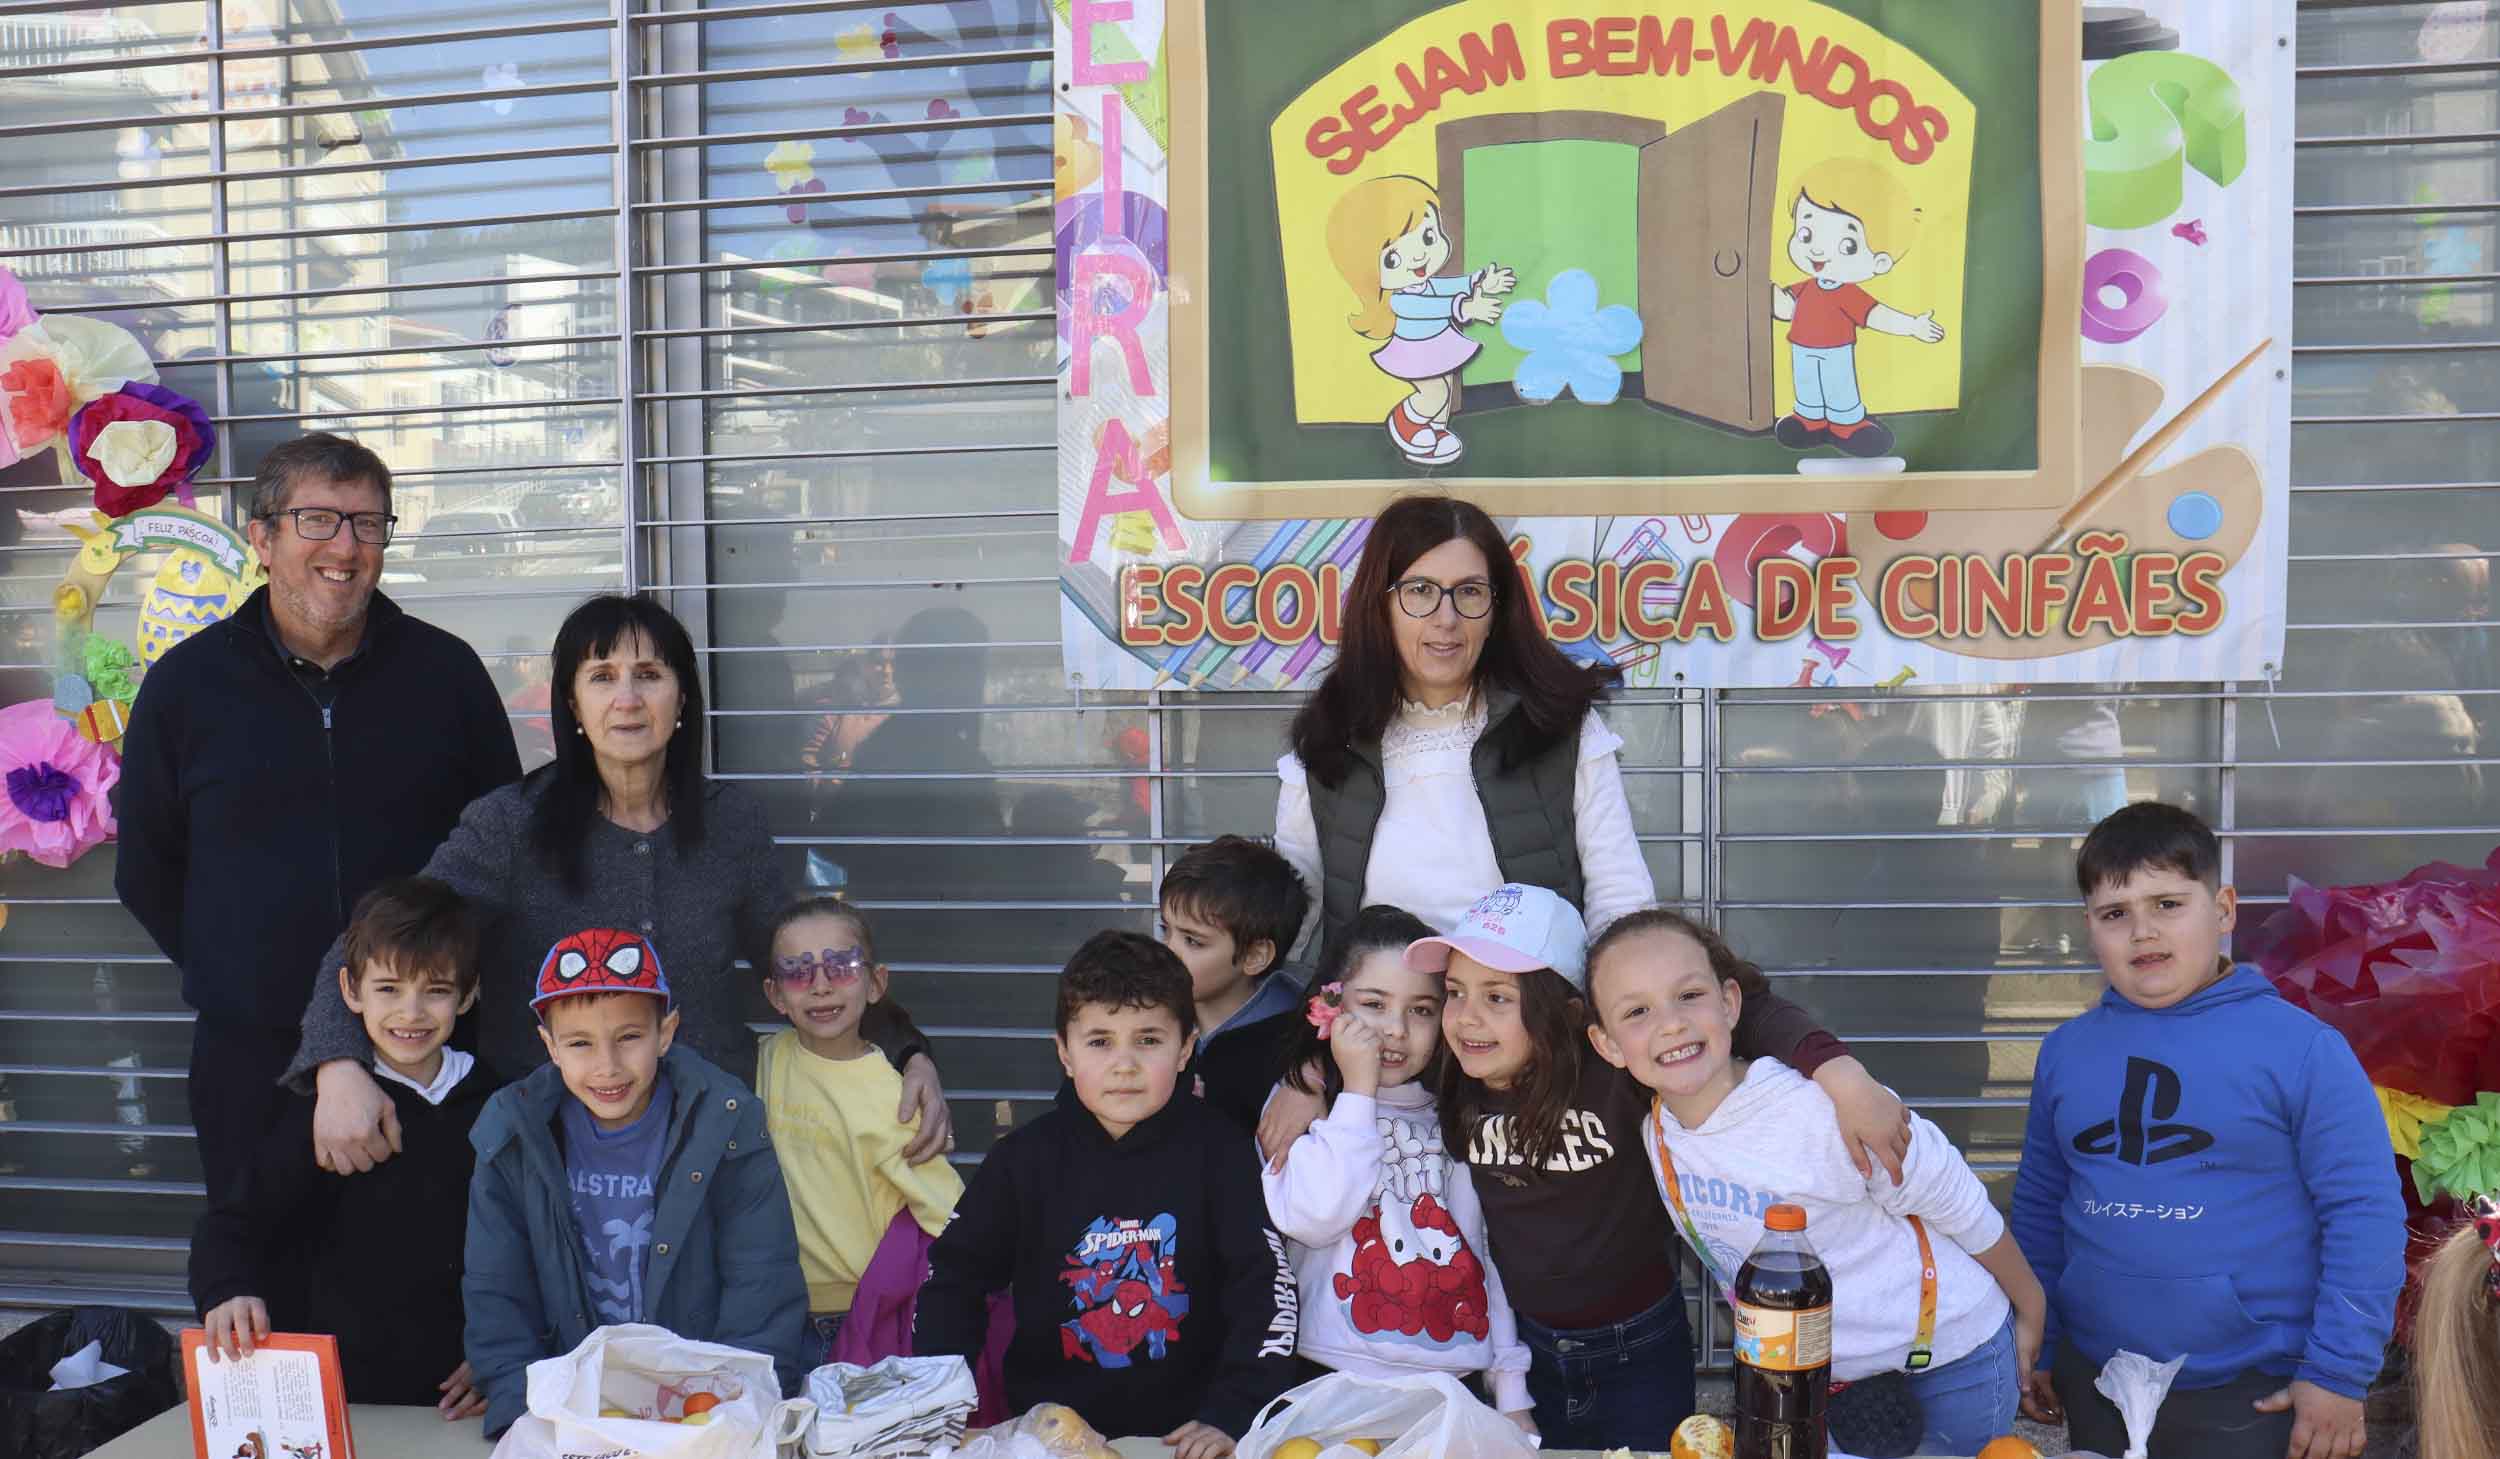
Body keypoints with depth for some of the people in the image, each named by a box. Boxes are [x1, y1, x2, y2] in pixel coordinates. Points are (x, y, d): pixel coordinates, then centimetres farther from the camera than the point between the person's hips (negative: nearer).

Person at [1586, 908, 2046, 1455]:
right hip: (1822, 1371, 5)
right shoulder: (1652, 1135, -13)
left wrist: (2032, 1311, 0)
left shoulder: (1829, 1112, -31)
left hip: (1953, 1358, -5)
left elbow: (1965, 1212, -15)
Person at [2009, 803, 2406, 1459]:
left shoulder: (2300, 1047, -10)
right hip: (2094, 1382, 4)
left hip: (2255, 1394, -4)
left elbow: (2364, 1211, -10)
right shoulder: (2065, 1052, 2)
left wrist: (2338, 1373, -12)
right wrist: (2034, 1345, 12)